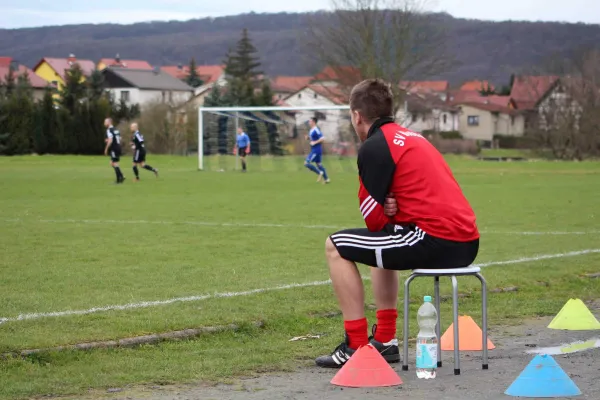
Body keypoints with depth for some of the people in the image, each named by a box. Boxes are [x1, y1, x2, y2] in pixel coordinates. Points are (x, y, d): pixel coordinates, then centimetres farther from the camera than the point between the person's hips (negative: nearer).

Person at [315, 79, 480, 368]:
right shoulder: (412, 137, 22)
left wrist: (387, 213, 13)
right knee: (382, 242, 35)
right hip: (466, 242, 9)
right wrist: (392, 209, 5)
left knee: (335, 247, 2)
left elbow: (374, 221, -7)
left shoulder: (373, 147, -6)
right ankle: (384, 340, 30)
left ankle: (355, 347, -1)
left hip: (437, 242, -9)